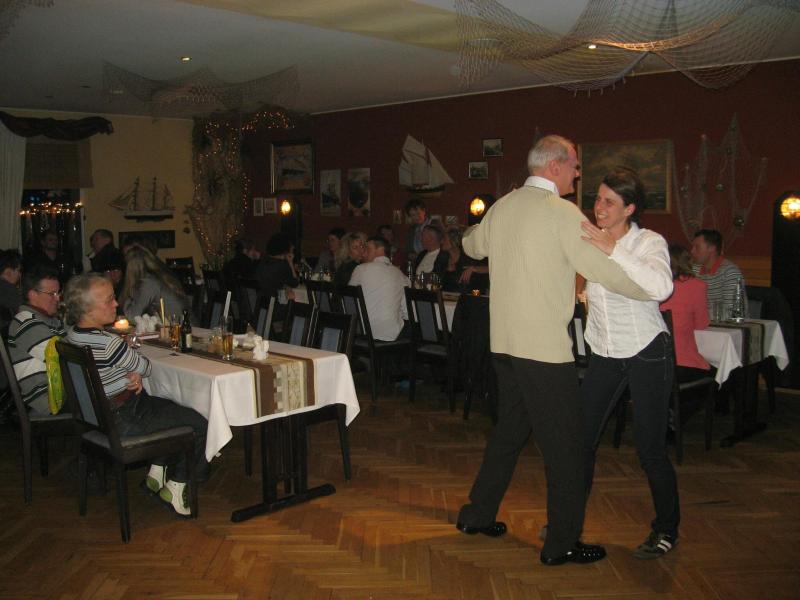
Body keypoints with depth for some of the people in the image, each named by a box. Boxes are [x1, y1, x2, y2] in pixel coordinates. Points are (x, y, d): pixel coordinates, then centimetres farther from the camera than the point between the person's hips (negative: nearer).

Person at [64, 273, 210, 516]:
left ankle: (157, 473, 29)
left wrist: (133, 378, -8)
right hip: (123, 421, -10)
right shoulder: (109, 343, -30)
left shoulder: (72, 334, 0)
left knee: (172, 409, 28)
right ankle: (176, 487, 14)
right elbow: (146, 368, -14)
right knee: (199, 424, 2)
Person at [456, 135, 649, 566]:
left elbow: (471, 246, 28)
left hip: (504, 342, 8)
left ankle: (477, 515, 32)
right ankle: (562, 544, 13)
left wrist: (471, 234, 50)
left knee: (509, 430, 22)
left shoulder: (501, 208, 9)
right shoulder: (563, 212, -13)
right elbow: (606, 271, -14)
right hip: (545, 348, -8)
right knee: (564, 445, 4)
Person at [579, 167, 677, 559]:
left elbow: (662, 287, -31)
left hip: (646, 354, -4)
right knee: (581, 437, 3)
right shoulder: (589, 242, 2)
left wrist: (614, 251, -34)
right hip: (604, 355, 5)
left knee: (649, 449, 0)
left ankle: (666, 530, 22)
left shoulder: (649, 242, -11)